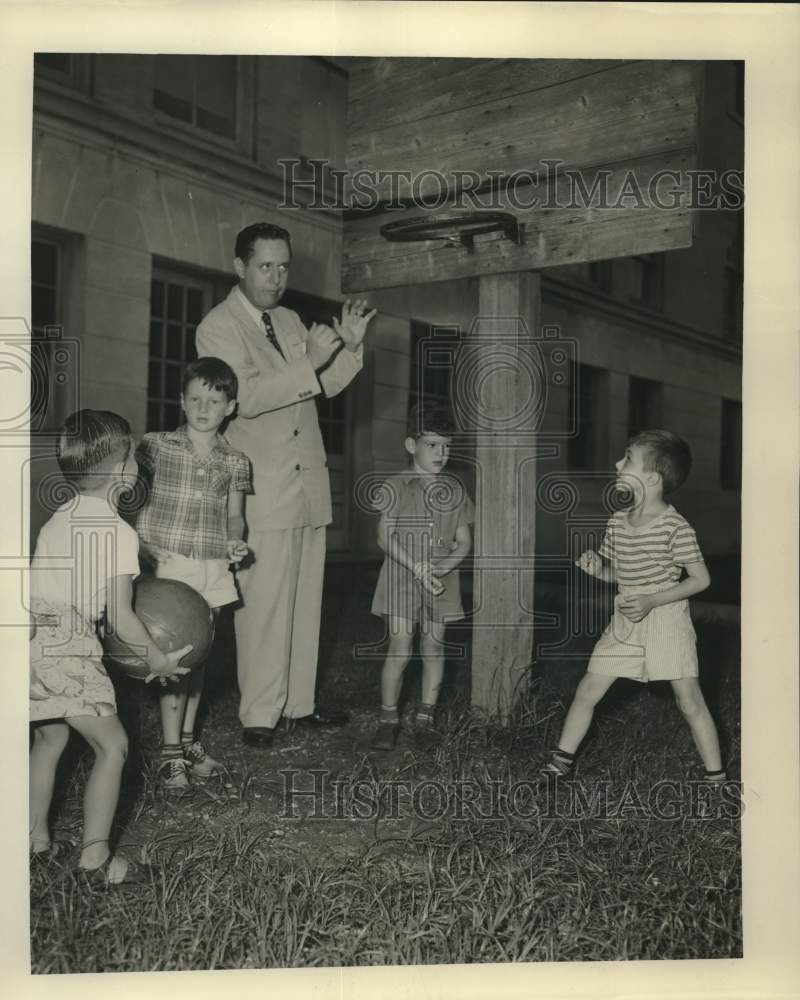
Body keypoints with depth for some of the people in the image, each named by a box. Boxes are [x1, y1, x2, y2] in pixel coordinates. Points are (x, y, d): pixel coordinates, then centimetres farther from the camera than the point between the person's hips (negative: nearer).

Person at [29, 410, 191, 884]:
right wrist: (158, 658, 3)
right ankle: (95, 855, 3)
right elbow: (120, 616, -11)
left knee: (49, 738, 23)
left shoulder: (58, 518, 14)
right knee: (112, 745, 2)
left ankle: (37, 840, 32)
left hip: (33, 640, 8)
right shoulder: (119, 532, -10)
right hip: (70, 651, -8)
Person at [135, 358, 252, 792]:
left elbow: (233, 515, 11)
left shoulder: (235, 462, 6)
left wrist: (235, 542, -9)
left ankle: (187, 739, 26)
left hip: (213, 568, 3)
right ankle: (171, 755, 3)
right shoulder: (156, 445, -2)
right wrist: (143, 544, -11)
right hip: (169, 563, -3)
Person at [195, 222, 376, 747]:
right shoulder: (219, 327, -5)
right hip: (262, 490, -7)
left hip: (309, 482, 7)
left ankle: (299, 700, 21)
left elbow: (325, 385, 21)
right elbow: (244, 395, -20)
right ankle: (260, 714, 5)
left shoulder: (291, 321, 17)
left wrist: (348, 347, 5)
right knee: (264, 603, -5)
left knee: (306, 600, 11)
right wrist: (309, 362, -24)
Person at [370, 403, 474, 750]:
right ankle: (388, 718, 9)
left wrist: (440, 567, -13)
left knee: (434, 647, 7)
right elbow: (385, 536, -9)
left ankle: (425, 717, 20)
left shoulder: (454, 490, 5)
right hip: (401, 578, -3)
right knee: (400, 649, -5)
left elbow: (464, 542, 4)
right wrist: (415, 567, -19)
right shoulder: (397, 486, -4)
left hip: (442, 580, 3)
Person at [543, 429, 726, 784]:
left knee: (689, 701, 0)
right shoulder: (616, 524, 1)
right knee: (587, 691, 6)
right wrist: (596, 568, -9)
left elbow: (701, 579, -12)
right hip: (624, 623, 6)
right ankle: (561, 762, 20)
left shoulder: (675, 526, -16)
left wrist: (650, 601, -21)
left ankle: (716, 777, 15)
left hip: (666, 620, -5)